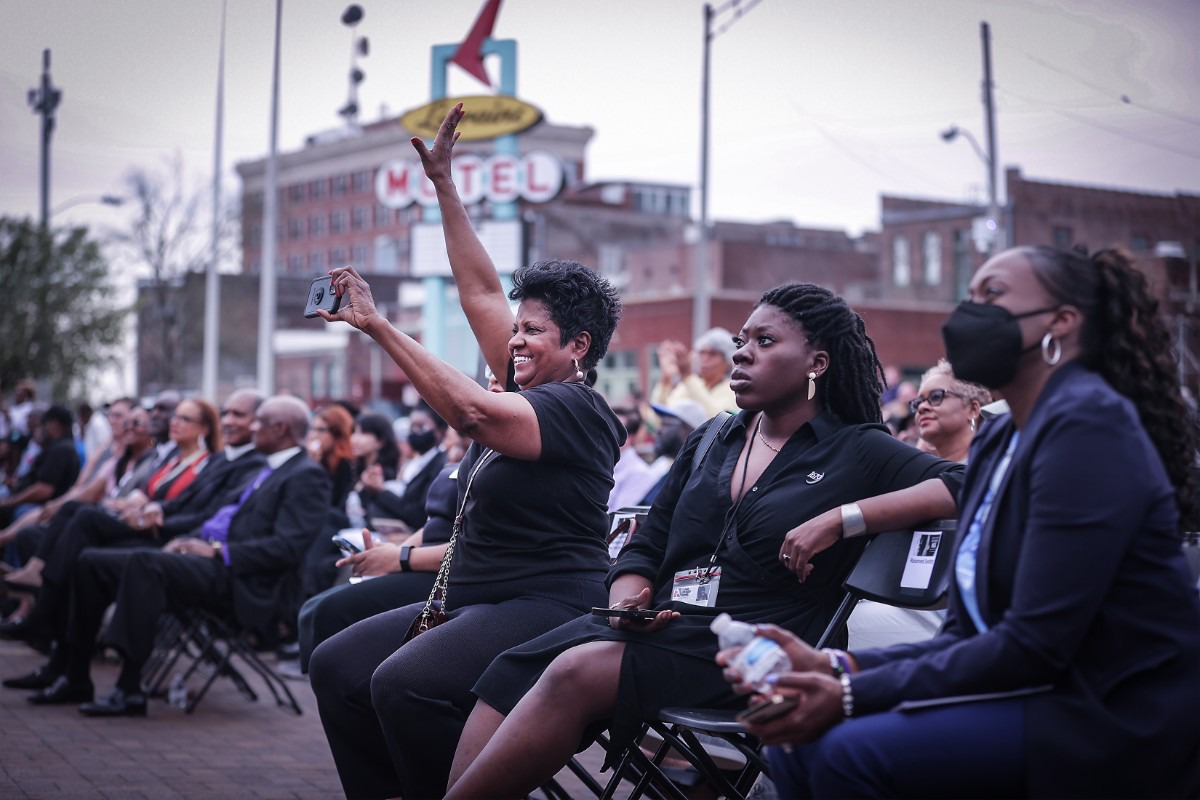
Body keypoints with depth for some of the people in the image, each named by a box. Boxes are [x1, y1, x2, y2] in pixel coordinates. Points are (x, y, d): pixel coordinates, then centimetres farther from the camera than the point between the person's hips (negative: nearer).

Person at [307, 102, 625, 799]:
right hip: (476, 600, 10)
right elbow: (481, 291, 17)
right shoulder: (534, 392, 15)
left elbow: (472, 409, -28)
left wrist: (377, 324, -25)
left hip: (549, 609, -10)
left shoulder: (576, 409, -12)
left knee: (405, 684, -31)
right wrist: (444, 184, 17)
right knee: (338, 665, -1)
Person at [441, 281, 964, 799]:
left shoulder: (856, 451, 5)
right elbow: (646, 547, 21)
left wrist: (840, 518, -16)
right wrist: (628, 598, -3)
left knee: (576, 673, -29)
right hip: (663, 624, 6)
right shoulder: (710, 441, 21)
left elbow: (961, 485, -9)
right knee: (509, 675, -21)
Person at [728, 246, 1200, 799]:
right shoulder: (997, 440, 14)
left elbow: (1033, 644, -21)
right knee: (800, 744, -4)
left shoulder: (1087, 424, -15)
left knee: (852, 751, -23)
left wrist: (854, 694, -20)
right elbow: (968, 631, 11)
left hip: (1112, 719, -8)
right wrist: (836, 669, -5)